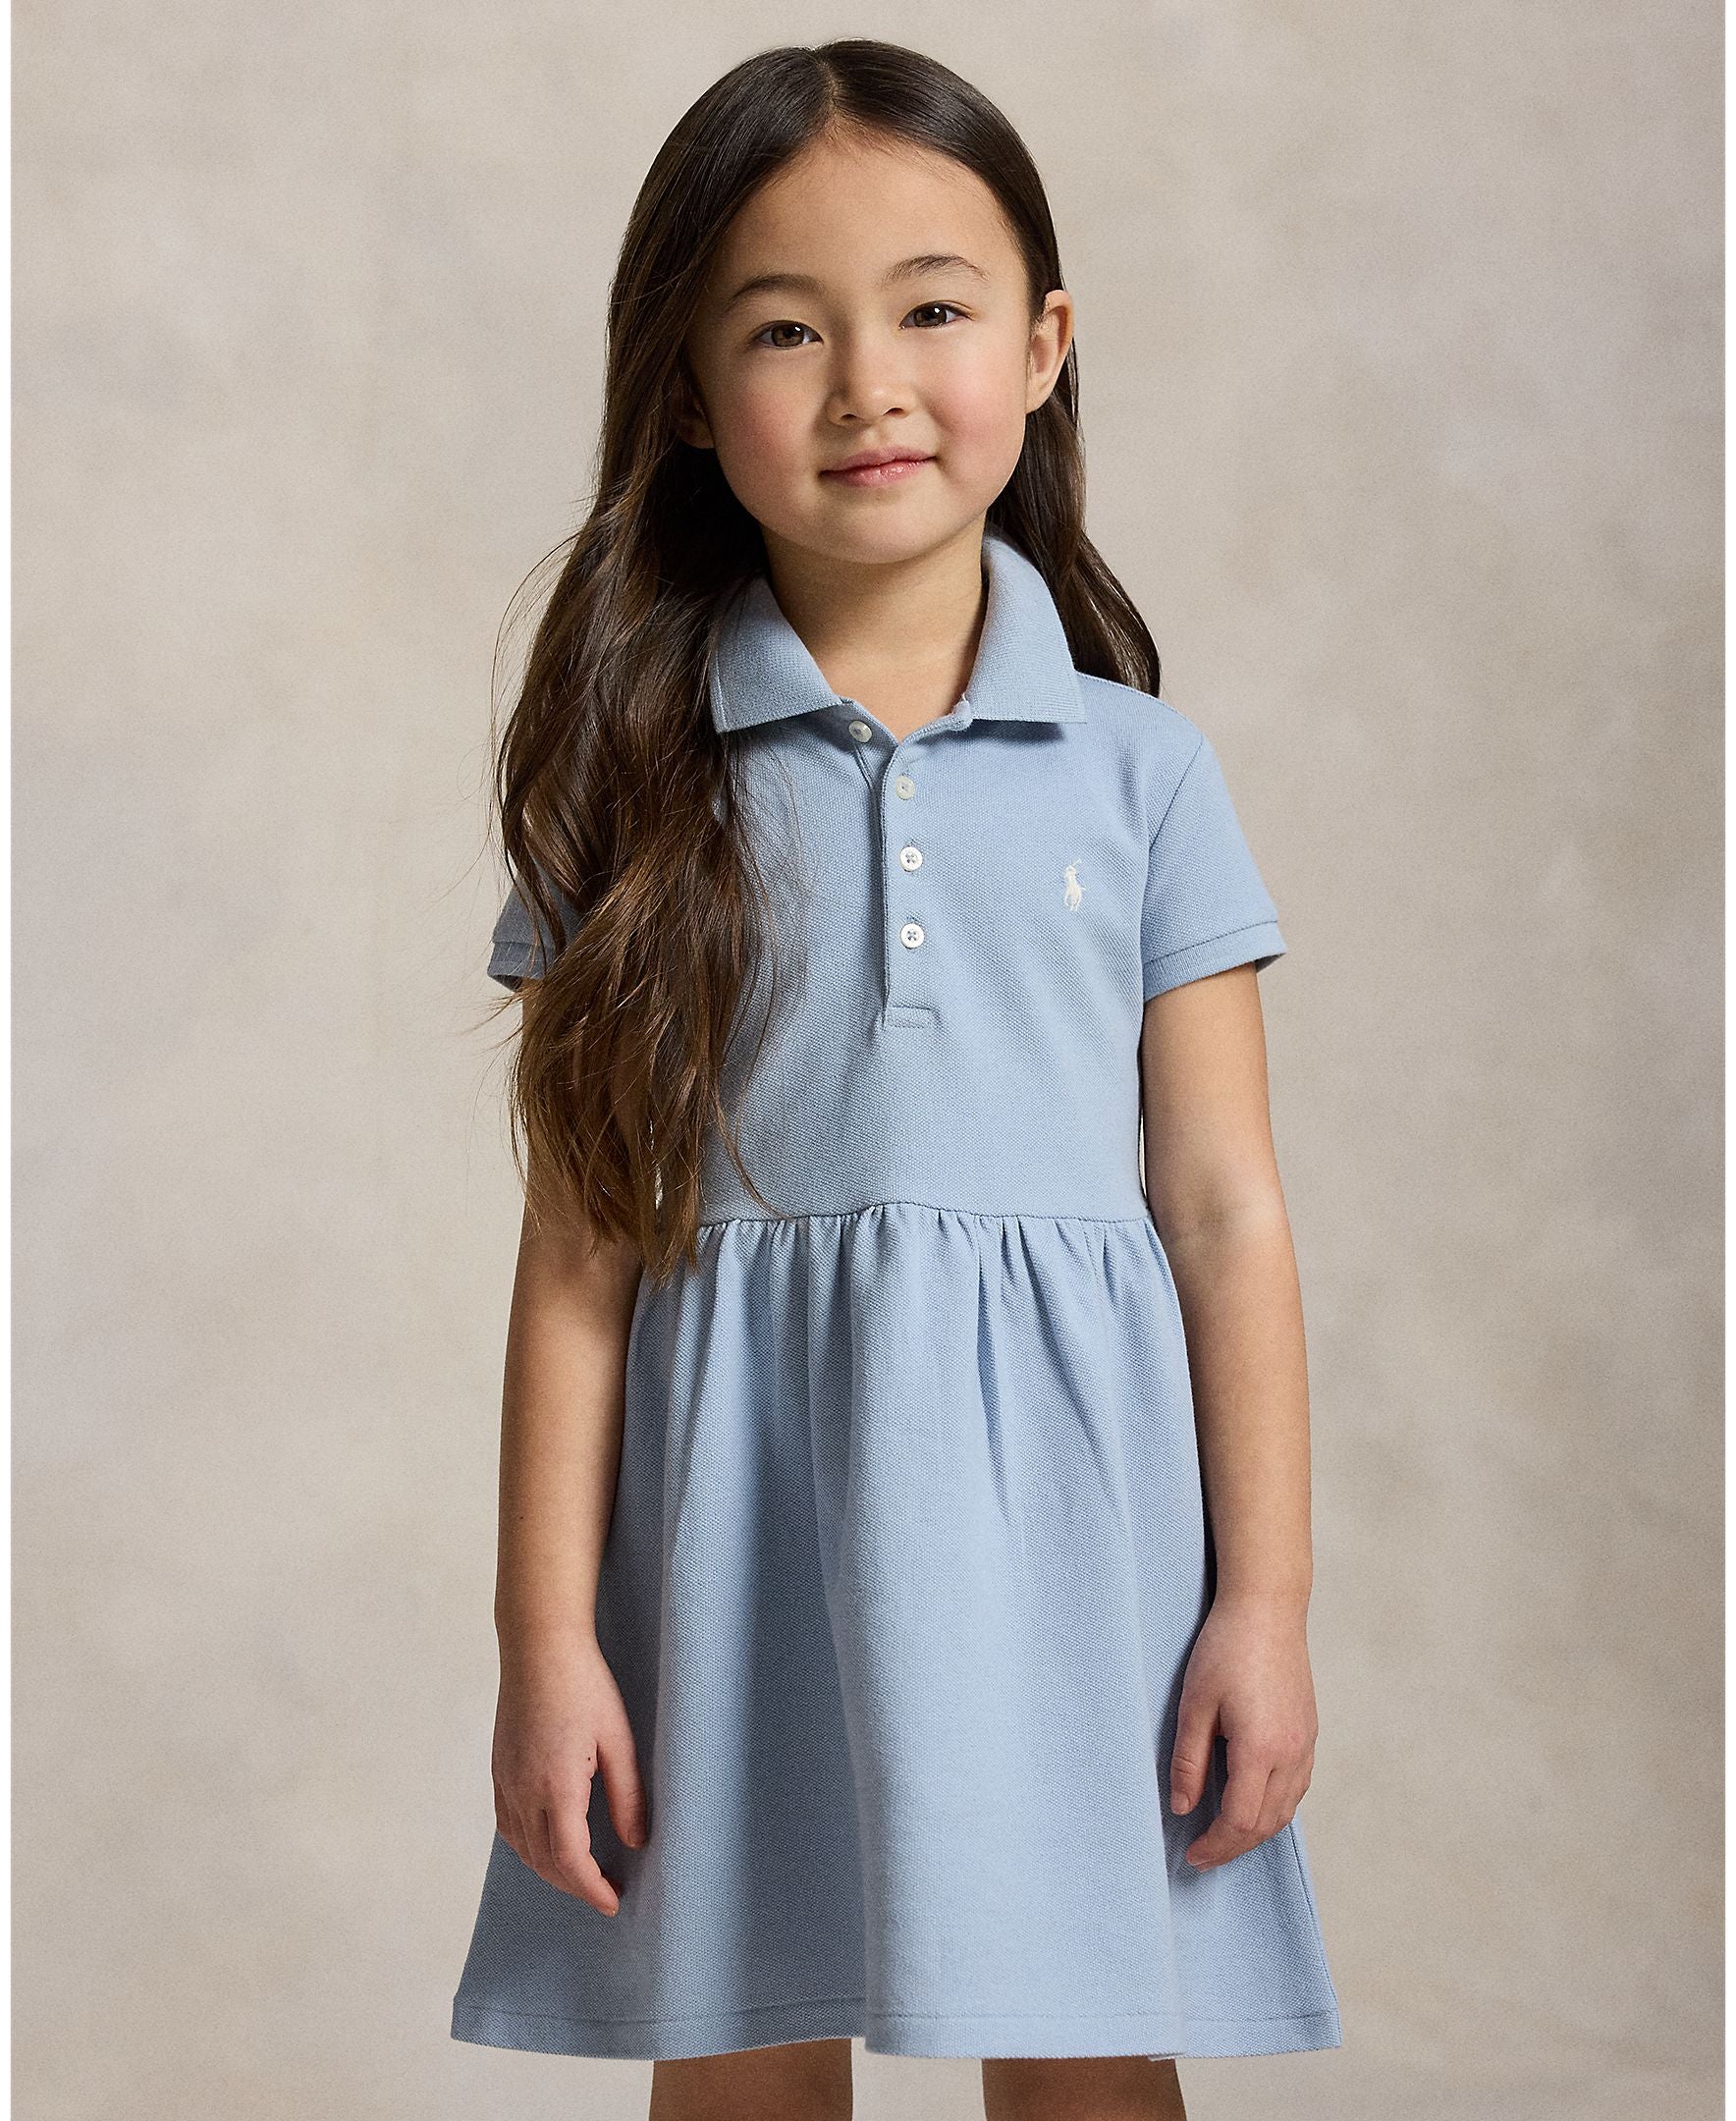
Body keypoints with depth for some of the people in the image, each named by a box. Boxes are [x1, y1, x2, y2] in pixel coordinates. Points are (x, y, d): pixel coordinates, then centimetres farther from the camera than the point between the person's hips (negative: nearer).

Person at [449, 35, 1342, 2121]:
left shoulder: (1138, 771, 3)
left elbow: (1225, 1210, 3)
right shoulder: (641, 784, 2)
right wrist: (546, 1634, -1)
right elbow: (581, 1248, 1)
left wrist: (1266, 1599, 1)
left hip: (1062, 1497, 0)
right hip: (744, 1499, 0)